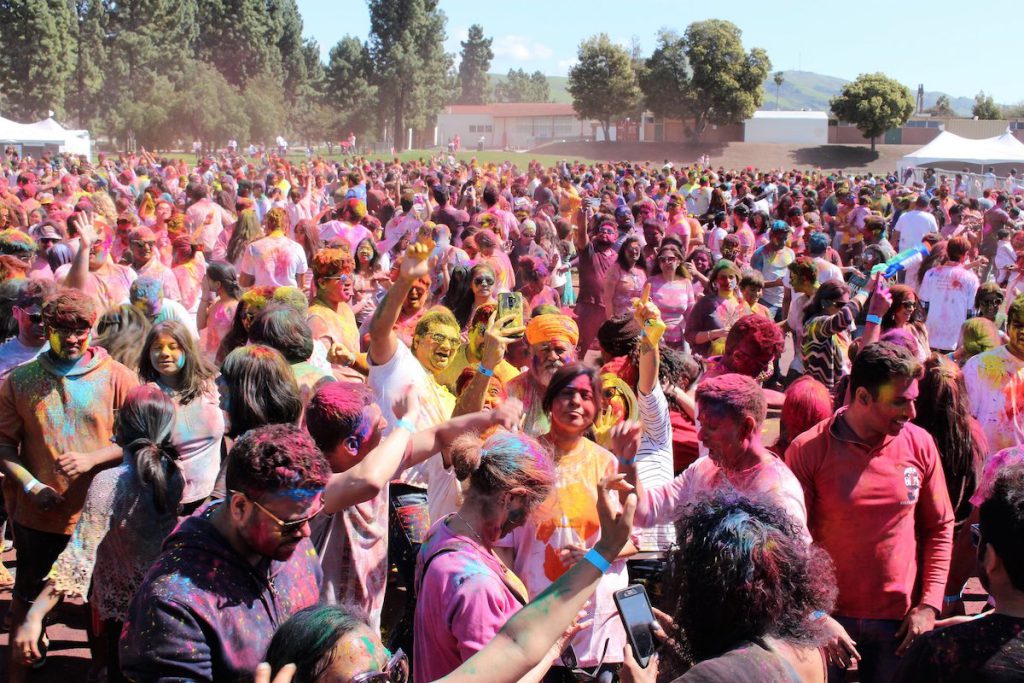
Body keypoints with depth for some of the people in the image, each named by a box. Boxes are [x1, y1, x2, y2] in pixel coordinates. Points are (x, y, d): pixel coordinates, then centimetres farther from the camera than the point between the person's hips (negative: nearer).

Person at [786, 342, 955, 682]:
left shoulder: (919, 444, -3)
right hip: (829, 615, -2)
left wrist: (929, 606, -1)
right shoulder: (808, 451, -11)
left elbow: (940, 529, 6)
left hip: (899, 621, 2)